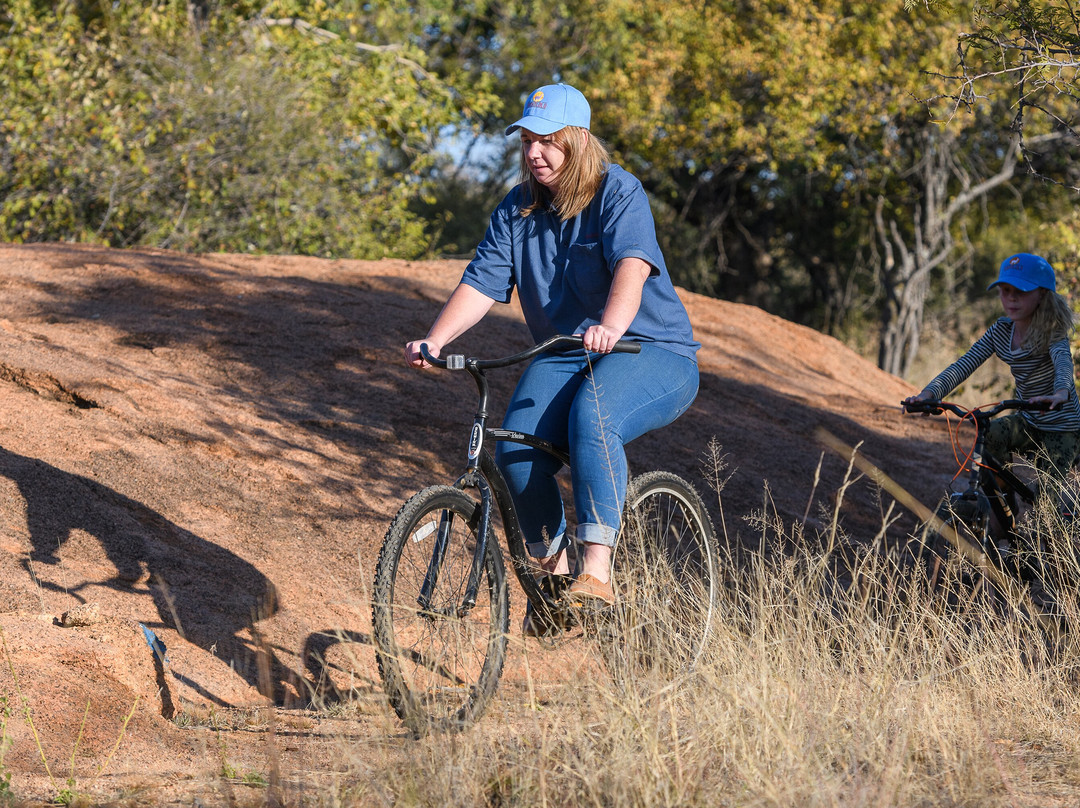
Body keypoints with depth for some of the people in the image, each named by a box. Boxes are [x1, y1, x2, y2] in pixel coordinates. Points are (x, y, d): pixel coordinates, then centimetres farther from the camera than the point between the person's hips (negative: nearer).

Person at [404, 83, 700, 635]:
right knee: (516, 449, -22)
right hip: (563, 357, 5)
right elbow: (481, 283, -2)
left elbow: (633, 264, -28)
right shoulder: (516, 210, 7)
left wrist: (611, 328, -49)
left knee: (592, 416, -36)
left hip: (651, 350, -5)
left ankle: (596, 569, -38)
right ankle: (552, 566, -1)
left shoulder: (618, 193, -10)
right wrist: (436, 340, -21)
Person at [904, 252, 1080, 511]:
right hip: (1028, 422, 5)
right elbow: (965, 364, -13)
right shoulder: (1001, 331, -4)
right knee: (990, 434, -26)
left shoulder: (1052, 332, -20)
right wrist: (930, 392, -32)